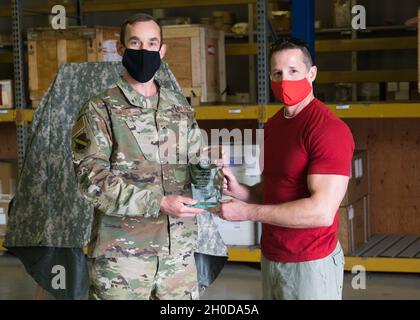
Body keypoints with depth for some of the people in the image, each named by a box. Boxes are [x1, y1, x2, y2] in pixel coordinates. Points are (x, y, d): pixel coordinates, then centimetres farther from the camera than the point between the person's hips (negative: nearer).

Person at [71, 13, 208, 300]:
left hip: (179, 251, 4)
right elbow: (93, 179, -12)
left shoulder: (181, 108, 12)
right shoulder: (99, 111, -2)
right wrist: (159, 203, -20)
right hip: (121, 254, -4)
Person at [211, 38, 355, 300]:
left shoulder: (329, 129, -17)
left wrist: (247, 212, -20)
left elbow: (323, 211, -24)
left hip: (310, 265, -7)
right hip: (271, 257, 7)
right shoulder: (273, 125, 10)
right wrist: (238, 190, -2)